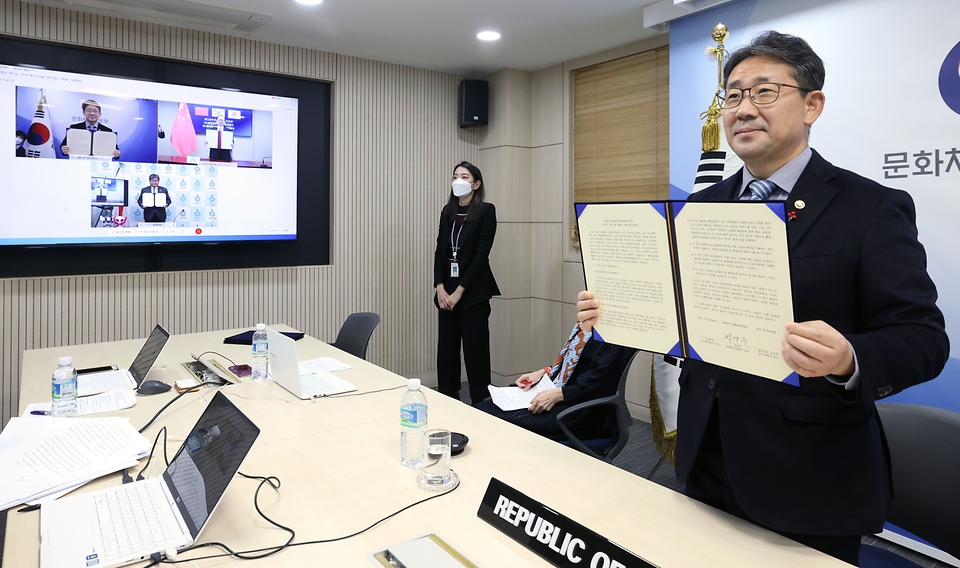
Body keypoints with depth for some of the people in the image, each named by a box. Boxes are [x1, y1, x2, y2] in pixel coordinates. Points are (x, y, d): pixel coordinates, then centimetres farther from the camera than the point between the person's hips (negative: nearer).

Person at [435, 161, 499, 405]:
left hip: (473, 291, -5)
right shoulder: (447, 212, 11)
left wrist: (459, 291, -14)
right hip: (447, 289, 6)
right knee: (446, 348, 9)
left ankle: (481, 404, 9)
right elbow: (440, 251, 7)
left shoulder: (486, 211, -6)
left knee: (475, 350, -2)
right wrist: (440, 288, -6)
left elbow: (482, 254, -12)